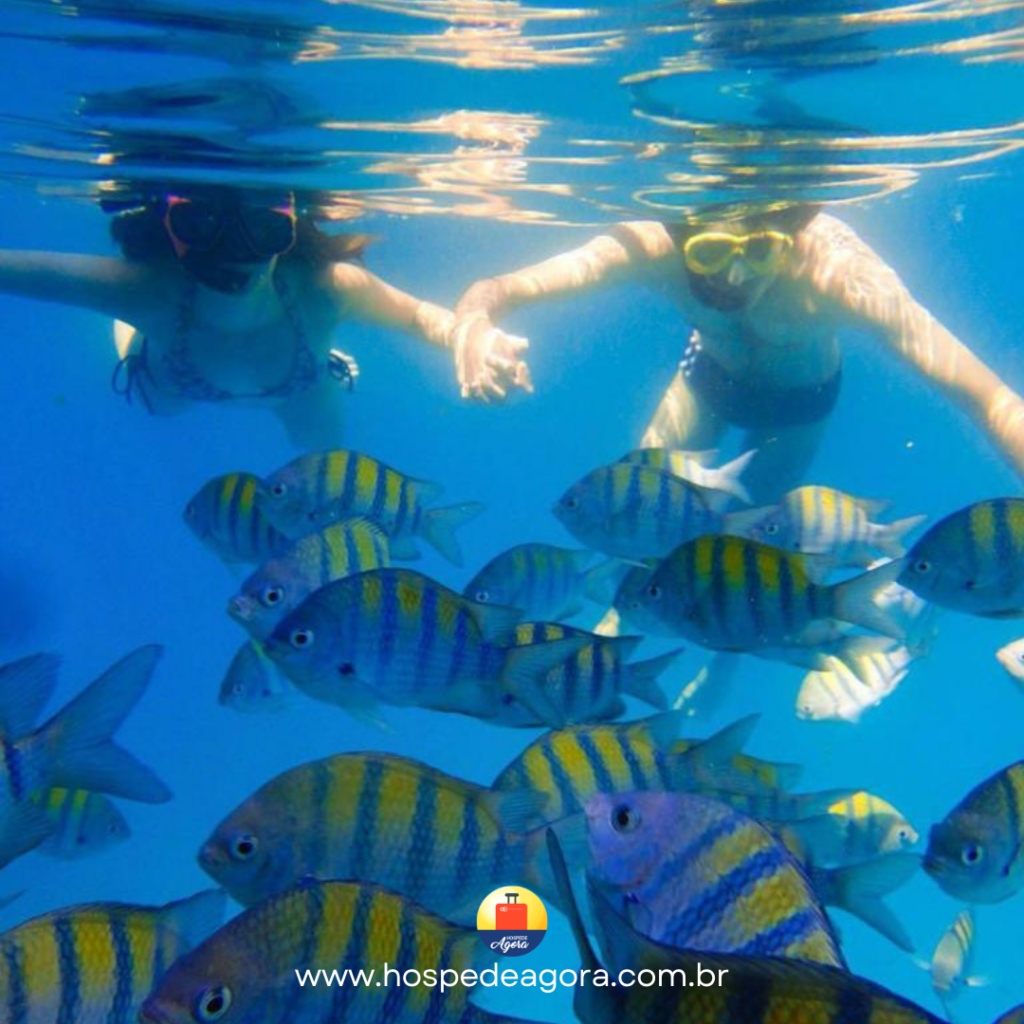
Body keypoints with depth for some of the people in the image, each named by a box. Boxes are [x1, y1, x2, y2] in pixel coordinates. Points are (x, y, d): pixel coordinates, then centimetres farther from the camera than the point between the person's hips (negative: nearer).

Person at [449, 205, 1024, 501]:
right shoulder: (654, 246, -41)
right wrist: (475, 329, -66)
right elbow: (497, 291, -42)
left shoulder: (836, 270, -47)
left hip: (799, 398, -1)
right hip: (711, 371, 2)